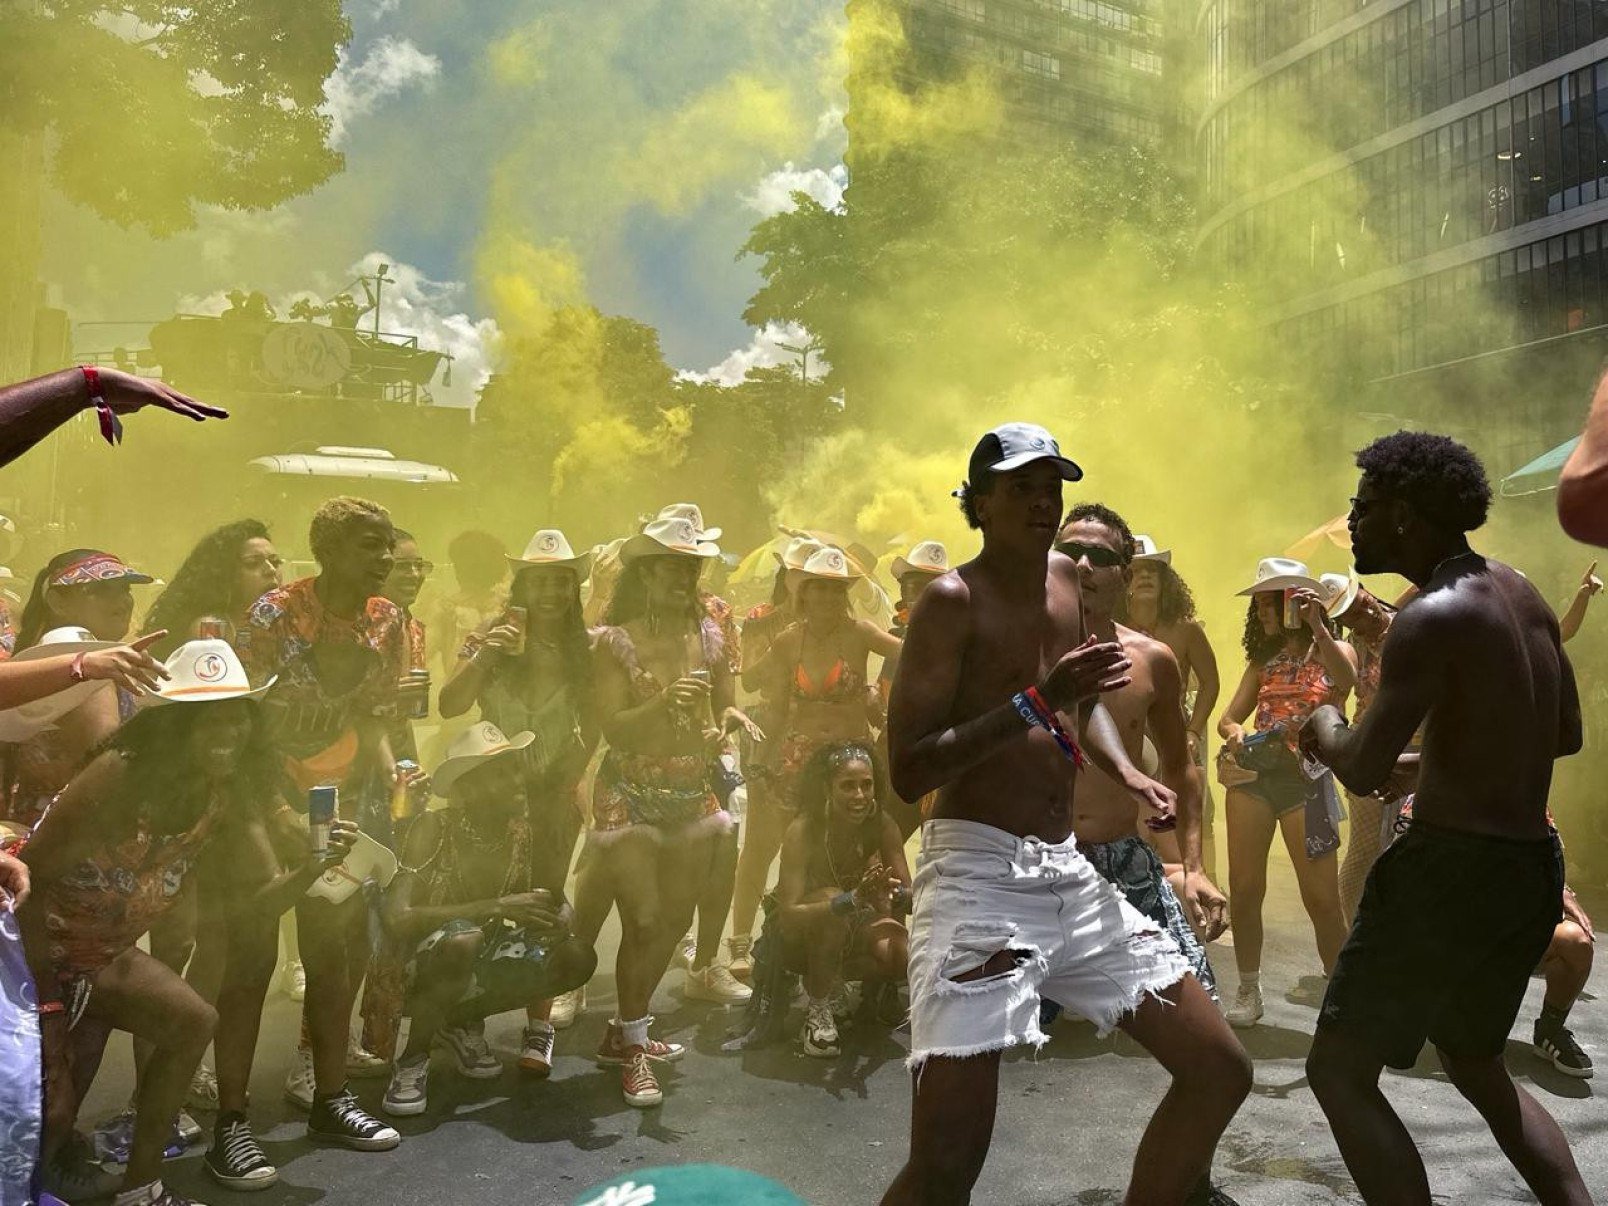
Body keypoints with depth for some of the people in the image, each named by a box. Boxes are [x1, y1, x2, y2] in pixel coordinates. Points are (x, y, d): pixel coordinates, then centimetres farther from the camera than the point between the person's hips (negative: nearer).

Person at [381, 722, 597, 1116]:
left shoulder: (525, 833, -7)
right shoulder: (433, 829, -20)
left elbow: (560, 902, 2)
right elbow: (398, 916, -31)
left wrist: (558, 921, -24)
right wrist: (498, 907, -35)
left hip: (478, 972, 5)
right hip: (417, 970, -5)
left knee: (577, 958, -16)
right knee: (464, 941, -37)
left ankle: (466, 1021, 7)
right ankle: (414, 1059, -11)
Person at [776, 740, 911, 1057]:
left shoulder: (882, 824, -16)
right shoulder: (803, 830, -28)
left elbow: (909, 893, -15)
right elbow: (788, 914, -34)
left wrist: (896, 895, -41)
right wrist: (852, 899, -50)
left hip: (855, 925, 4)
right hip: (801, 935, -4)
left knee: (902, 957, -26)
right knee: (831, 898, -37)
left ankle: (828, 979, 6)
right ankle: (818, 1011, -16)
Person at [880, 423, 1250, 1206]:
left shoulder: (1066, 579, 12)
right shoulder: (953, 599, -11)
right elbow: (907, 773, -18)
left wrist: (1127, 774, 9)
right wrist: (1035, 701, -23)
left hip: (1069, 874, 8)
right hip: (977, 873, -8)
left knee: (1220, 1069, 12)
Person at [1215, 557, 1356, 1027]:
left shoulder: (1333, 650, 6)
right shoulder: (1263, 660, 17)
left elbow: (1347, 680, -19)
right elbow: (1229, 718, 10)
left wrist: (1316, 627, -25)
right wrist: (1234, 733, -13)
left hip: (1306, 777, -4)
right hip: (1254, 772, 4)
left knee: (1322, 898, -4)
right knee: (1244, 887, 1)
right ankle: (1248, 992, 13)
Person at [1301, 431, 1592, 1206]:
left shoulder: (1433, 618, -18)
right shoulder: (1521, 594, 9)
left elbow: (1364, 773, -19)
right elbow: (1566, 734, 18)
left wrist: (1327, 729, 1)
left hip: (1452, 869, -9)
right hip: (1529, 870, 9)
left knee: (1339, 1073, 1)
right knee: (1474, 1064, 27)